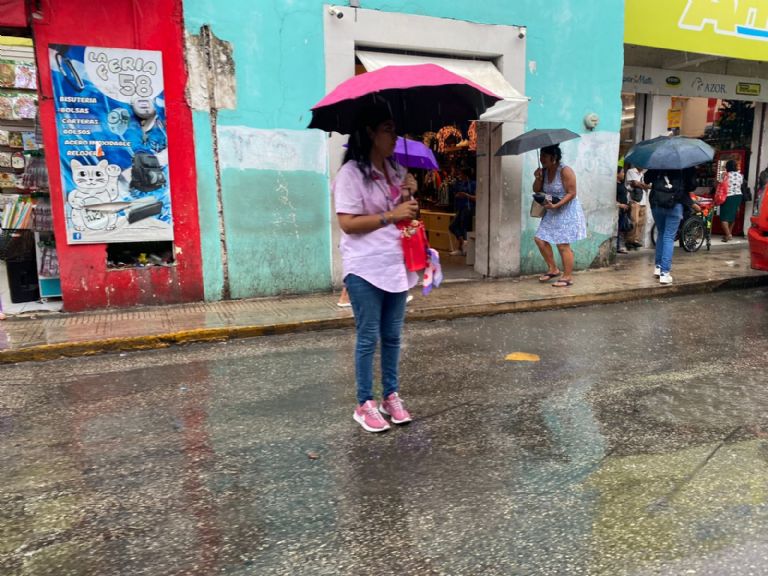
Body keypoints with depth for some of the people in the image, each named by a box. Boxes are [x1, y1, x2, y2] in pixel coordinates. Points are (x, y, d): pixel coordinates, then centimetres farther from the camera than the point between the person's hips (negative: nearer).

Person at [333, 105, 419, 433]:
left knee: (392, 336, 13)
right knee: (368, 338, 2)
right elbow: (346, 223, -18)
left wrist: (409, 194, 0)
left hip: (396, 265, 7)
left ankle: (391, 397, 26)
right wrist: (392, 216, -20)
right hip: (365, 269, -7)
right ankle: (365, 405, 15)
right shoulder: (351, 173, -11)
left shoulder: (396, 169, 12)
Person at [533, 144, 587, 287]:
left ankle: (568, 277, 6)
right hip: (551, 213, 8)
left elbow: (572, 193, -20)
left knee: (563, 245, -6)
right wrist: (538, 179, -14)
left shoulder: (565, 171, -18)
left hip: (567, 212, -8)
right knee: (540, 239, 3)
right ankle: (553, 269, 20)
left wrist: (556, 205, -29)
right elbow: (537, 191, 5)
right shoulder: (544, 171, 3)